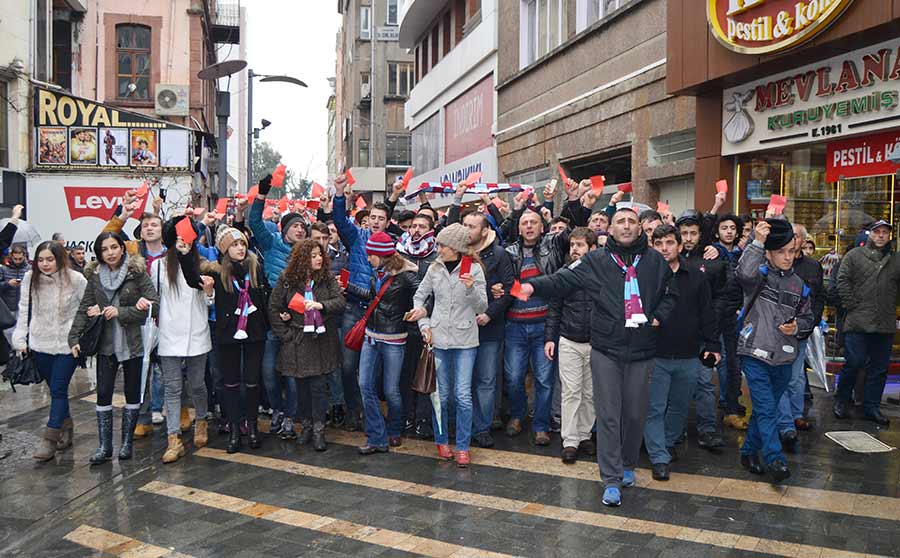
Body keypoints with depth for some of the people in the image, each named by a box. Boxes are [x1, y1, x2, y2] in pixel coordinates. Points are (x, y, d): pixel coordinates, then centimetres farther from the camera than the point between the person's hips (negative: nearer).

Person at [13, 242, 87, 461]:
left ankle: (49, 439, 3)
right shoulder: (30, 278, -3)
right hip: (40, 344, 3)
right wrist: (20, 340, 3)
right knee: (55, 389, 12)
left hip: (67, 343, -3)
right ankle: (66, 427, 29)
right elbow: (24, 311, 5)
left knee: (58, 390, -4)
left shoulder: (75, 279, -11)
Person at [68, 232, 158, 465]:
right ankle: (104, 445, 12)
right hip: (106, 343, 3)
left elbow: (153, 305, -14)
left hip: (132, 343, -3)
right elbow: (84, 309, 6)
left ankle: (127, 442, 21)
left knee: (132, 393, 8)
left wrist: (121, 312, -18)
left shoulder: (137, 272, -8)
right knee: (103, 393, 2)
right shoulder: (95, 276, 5)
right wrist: (73, 337, -3)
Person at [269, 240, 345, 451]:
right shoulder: (286, 280, -1)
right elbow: (273, 308, 2)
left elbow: (340, 302, -8)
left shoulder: (328, 279, 1)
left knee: (319, 386, -2)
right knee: (302, 386, 8)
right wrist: (285, 334, -2)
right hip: (297, 342, 0)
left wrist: (321, 305, -26)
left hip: (322, 342, 0)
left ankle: (318, 430, 9)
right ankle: (305, 425, 25)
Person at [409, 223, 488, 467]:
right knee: (440, 394, 9)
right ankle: (442, 441, 26)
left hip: (465, 340, -2)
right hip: (438, 338, 2)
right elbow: (419, 297, 14)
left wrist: (471, 288, -23)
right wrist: (424, 324, 4)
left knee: (463, 396, -4)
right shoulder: (435, 269, 4)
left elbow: (481, 307, -5)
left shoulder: (474, 269, -5)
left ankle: (463, 447, 10)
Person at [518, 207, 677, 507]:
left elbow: (671, 294, 18)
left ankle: (627, 465, 37)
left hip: (641, 351, 2)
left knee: (635, 414, 13)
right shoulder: (596, 260, -2)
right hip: (606, 350, -2)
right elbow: (563, 279, -10)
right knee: (608, 416, 1)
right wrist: (534, 286, -26)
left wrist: (659, 317, 2)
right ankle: (611, 480, 11)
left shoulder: (655, 261, 5)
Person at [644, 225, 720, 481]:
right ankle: (659, 458, 10)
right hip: (655, 356, -3)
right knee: (655, 409, 1)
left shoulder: (696, 276, 2)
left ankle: (666, 444, 38)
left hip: (689, 357, 3)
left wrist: (713, 345, 0)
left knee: (680, 408, 17)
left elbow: (707, 314, 6)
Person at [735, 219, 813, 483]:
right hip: (755, 354, -6)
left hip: (783, 358, 6)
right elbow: (744, 273, -32)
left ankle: (749, 451, 30)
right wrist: (757, 242, -35)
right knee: (766, 409, -8)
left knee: (766, 408, 15)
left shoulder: (799, 285, 10)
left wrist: (797, 326, -3)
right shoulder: (760, 273, -6)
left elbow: (808, 319, 19)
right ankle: (775, 459, 0)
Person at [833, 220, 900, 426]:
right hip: (858, 323, -4)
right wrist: (851, 305, -8)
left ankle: (872, 407, 19)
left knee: (879, 368, 9)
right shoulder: (855, 255, 3)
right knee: (854, 363, -3)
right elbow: (842, 281, -3)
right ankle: (841, 401, 15)